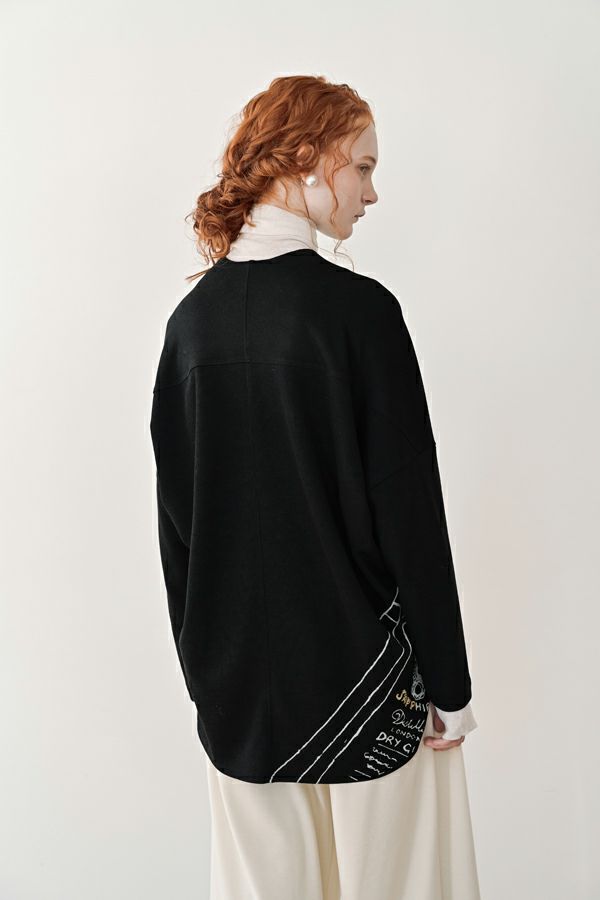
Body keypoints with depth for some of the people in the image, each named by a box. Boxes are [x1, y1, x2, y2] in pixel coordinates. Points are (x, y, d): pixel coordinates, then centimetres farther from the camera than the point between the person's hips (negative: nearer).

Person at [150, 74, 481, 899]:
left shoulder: (192, 317, -1)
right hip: (361, 675, -5)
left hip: (237, 681, 5)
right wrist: (449, 688, -5)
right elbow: (410, 512, -15)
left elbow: (176, 511, 4)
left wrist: (204, 670, 15)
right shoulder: (359, 309, -16)